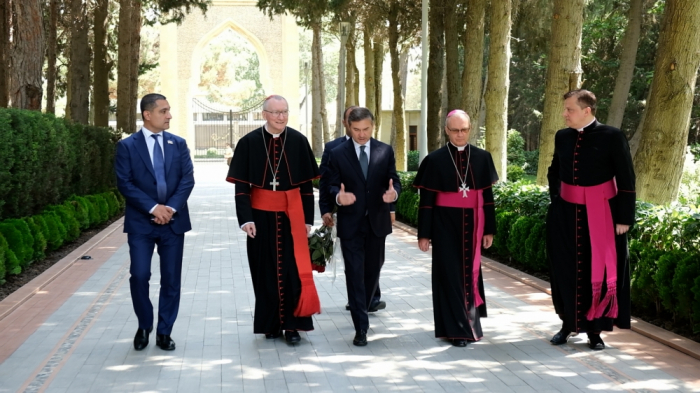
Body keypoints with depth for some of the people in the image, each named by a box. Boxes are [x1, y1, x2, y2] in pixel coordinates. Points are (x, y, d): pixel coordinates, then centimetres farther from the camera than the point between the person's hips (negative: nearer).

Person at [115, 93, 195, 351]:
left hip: (173, 221, 2)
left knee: (171, 279, 3)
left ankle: (164, 332, 15)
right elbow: (125, 184, -8)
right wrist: (153, 208, -17)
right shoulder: (127, 146, -1)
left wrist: (171, 207, -14)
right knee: (139, 276, -6)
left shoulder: (178, 144, 7)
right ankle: (144, 326, 17)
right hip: (140, 222, -2)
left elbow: (187, 179, 0)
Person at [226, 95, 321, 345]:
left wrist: (307, 219, 2)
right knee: (267, 272, 7)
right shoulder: (249, 142, -3)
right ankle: (271, 324, 18)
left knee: (293, 269, -1)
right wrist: (246, 219, -12)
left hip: (291, 215, 1)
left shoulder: (298, 141, 1)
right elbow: (241, 185, -3)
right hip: (261, 215, 0)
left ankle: (292, 325, 7)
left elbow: (306, 184, 5)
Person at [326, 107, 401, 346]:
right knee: (355, 274, -6)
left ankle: (362, 311, 37)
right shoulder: (338, 154, -1)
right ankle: (361, 327, -6)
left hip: (377, 221, 2)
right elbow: (332, 185, -2)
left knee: (373, 271, 15)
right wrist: (338, 196, -25)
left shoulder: (385, 151, 3)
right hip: (350, 224, -2)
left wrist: (393, 193, -21)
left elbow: (394, 181, 2)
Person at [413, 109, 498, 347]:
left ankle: (469, 322, 29)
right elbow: (426, 201, -3)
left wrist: (489, 229, 5)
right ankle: (457, 329, 5)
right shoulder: (435, 160, -5)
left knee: (470, 272, 11)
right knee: (450, 274, -1)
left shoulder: (482, 158, 3)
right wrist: (424, 234, -5)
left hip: (472, 225, 3)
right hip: (446, 226, -2)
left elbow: (487, 196, 7)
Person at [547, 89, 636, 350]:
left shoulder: (611, 136, -10)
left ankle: (594, 330, 13)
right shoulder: (562, 137, 3)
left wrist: (625, 218, -11)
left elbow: (626, 180, -8)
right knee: (566, 271, 8)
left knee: (598, 272, 3)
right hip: (566, 214, 4)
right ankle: (569, 323, 21)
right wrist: (556, 198, 10)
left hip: (600, 215, -4)